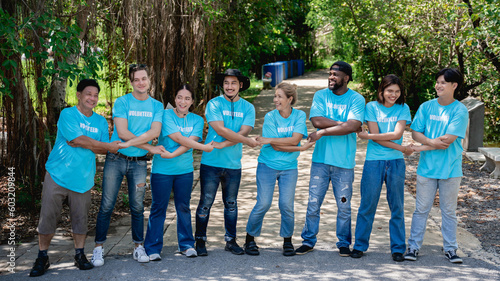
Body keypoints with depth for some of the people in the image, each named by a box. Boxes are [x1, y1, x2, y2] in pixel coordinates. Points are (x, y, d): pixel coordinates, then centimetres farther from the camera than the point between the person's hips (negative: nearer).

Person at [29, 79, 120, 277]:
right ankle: (42, 258, 11)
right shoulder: (67, 114, -5)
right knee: (48, 218, -1)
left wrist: (84, 143, -16)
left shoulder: (100, 121, 11)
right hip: (58, 174, -4)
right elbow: (79, 139, -16)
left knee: (80, 218, 8)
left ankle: (80, 255, 22)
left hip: (82, 178, 4)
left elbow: (103, 150, 2)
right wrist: (109, 146, -9)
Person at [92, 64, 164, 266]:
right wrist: (150, 147, -13)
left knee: (137, 207, 8)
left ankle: (139, 247, 19)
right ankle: (98, 248, 9)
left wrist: (129, 143, -18)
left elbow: (155, 132, -8)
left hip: (139, 162, 2)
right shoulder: (121, 102, -2)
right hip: (116, 159, -2)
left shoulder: (157, 106, 7)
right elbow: (123, 132, -12)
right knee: (107, 206, 0)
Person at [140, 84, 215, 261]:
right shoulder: (166, 115, -5)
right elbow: (179, 139, -15)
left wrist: (172, 155, -20)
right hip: (162, 169, -3)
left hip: (185, 169, 3)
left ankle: (186, 244, 22)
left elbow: (189, 143, -8)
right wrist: (204, 147, -14)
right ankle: (152, 248, 9)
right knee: (158, 208, 1)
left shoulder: (197, 120, 6)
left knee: (183, 207, 10)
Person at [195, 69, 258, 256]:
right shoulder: (214, 104, -3)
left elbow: (243, 132, -7)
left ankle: (231, 240, 23)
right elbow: (220, 130, -14)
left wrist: (224, 144, -18)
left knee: (231, 204, 12)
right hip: (211, 163, -3)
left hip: (233, 164, 3)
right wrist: (247, 141, -12)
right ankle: (200, 241, 13)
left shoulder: (248, 108, 6)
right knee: (206, 203, 1)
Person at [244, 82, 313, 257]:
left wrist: (268, 140, -18)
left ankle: (287, 241, 16)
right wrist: (301, 148, -16)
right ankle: (250, 239, 13)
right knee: (263, 204, -4)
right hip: (268, 166, -1)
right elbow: (276, 147, -12)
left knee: (287, 206, -3)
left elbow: (295, 139, -16)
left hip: (289, 167, 1)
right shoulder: (270, 117, -6)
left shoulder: (299, 115, -1)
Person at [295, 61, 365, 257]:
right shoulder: (320, 95, 7)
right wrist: (344, 124, -10)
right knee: (313, 203, 4)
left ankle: (344, 243, 21)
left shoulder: (357, 99, -1)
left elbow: (352, 126, -15)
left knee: (344, 206, 6)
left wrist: (322, 132, -13)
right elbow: (316, 121, -9)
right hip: (321, 159, 2)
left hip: (344, 161, -1)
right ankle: (308, 240, 18)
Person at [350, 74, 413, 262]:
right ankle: (360, 245, 16)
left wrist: (367, 136, -12)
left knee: (397, 207, 5)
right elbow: (375, 135, -7)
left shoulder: (403, 109, 5)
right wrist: (402, 148, -11)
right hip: (374, 161, -1)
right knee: (367, 205, 3)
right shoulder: (372, 107, 2)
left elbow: (397, 134, -9)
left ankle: (398, 248, 15)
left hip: (396, 162, 1)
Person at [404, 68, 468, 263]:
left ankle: (450, 248, 19)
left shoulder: (460, 110, -6)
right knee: (421, 209, 7)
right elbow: (415, 133, 1)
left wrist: (423, 147, -10)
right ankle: (413, 246, 15)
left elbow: (448, 139, -14)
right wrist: (431, 141, -18)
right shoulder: (426, 107, 4)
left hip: (450, 170, -2)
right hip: (426, 168, 2)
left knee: (449, 211, 9)